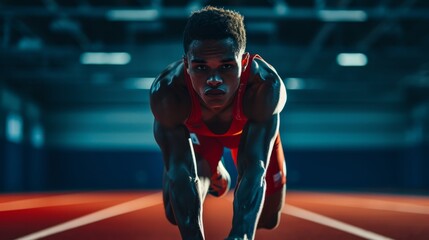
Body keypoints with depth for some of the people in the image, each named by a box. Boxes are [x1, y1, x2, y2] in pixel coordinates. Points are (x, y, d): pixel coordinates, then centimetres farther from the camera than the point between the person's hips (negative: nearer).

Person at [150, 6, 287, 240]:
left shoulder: (266, 85, -45)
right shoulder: (166, 91, -43)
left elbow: (255, 167, -49)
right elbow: (180, 170, -42)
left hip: (251, 127, 0)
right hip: (196, 130, 0)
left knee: (267, 219, 4)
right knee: (177, 215, -5)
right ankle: (216, 174, 29)